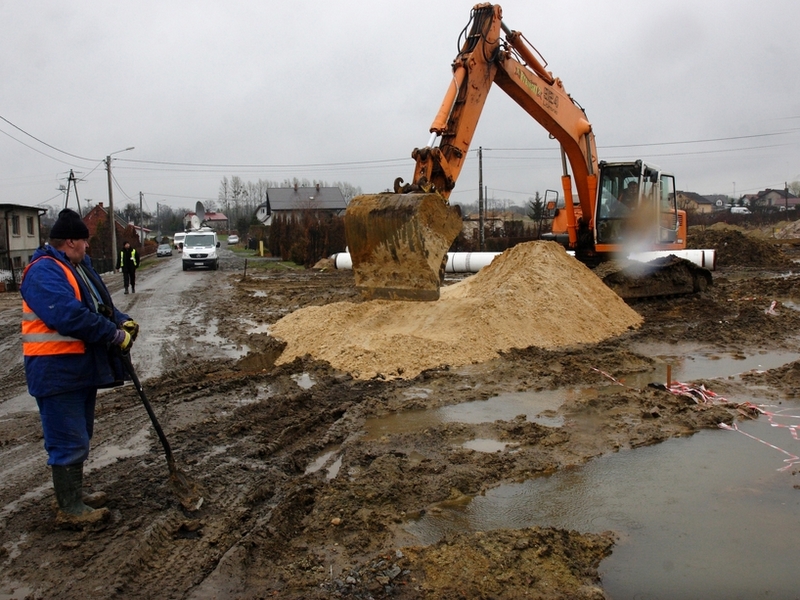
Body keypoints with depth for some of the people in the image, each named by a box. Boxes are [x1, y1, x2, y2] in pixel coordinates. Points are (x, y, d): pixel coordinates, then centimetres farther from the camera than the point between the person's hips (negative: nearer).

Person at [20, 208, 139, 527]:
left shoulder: (79, 266, 14)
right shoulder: (44, 272, -18)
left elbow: (101, 305, 17)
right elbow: (70, 316, -29)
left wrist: (124, 322, -3)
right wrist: (115, 335, -22)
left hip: (82, 367, 10)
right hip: (58, 371, -10)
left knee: (78, 440, 19)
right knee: (69, 443, -2)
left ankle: (72, 499, 32)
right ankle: (70, 510, 10)